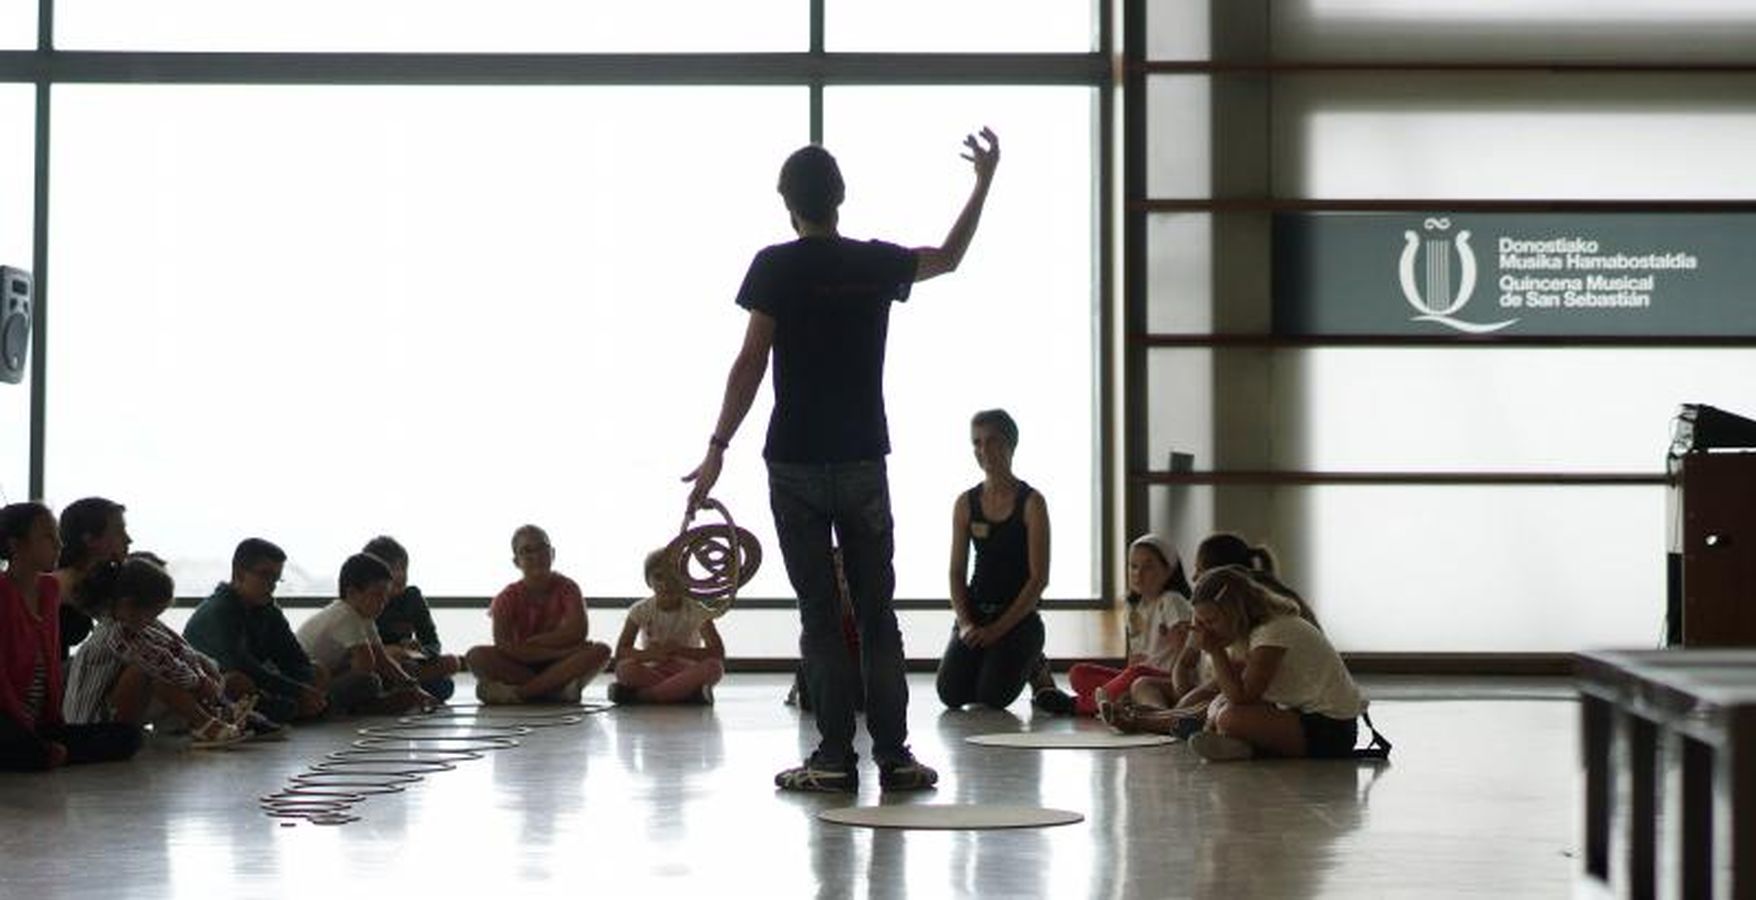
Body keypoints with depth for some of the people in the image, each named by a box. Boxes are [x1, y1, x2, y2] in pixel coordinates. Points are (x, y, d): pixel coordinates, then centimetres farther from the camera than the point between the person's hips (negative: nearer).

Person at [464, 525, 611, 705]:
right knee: (476, 656, -26)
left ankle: (518, 692, -29)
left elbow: (578, 631, -16)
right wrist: (558, 651, -23)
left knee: (600, 651, -28)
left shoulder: (566, 587, -1)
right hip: (520, 666, -1)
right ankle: (556, 690, -31)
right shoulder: (509, 596, -3)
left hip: (560, 666, 1)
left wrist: (531, 643, -14)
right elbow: (503, 645, -18)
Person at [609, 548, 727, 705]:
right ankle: (688, 694, -34)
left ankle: (640, 694, -31)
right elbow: (621, 652, -7)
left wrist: (679, 650, -24)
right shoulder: (641, 611, -1)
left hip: (687, 674, 0)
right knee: (624, 668, -30)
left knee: (714, 667, -33)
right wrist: (650, 654, -26)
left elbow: (718, 652, -14)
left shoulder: (697, 612, -5)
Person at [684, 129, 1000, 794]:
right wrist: (984, 182, 34)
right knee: (876, 613, 8)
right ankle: (893, 756, 8)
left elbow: (751, 362, -10)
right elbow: (949, 257, 25)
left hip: (796, 464, -3)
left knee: (820, 615, 1)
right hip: (865, 462, 3)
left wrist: (718, 448, -7)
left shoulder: (775, 267, -6)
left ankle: (835, 758, 1)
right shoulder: (877, 263, 6)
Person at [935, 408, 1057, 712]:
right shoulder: (966, 503, 7)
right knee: (951, 694, -16)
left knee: (993, 697, -20)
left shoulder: (1031, 503, -6)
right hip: (975, 612, 4)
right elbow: (957, 572, 7)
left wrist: (999, 629, -15)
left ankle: (1033, 665, 12)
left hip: (1018, 617, -3)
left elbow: (1039, 577, -9)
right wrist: (965, 623, -9)